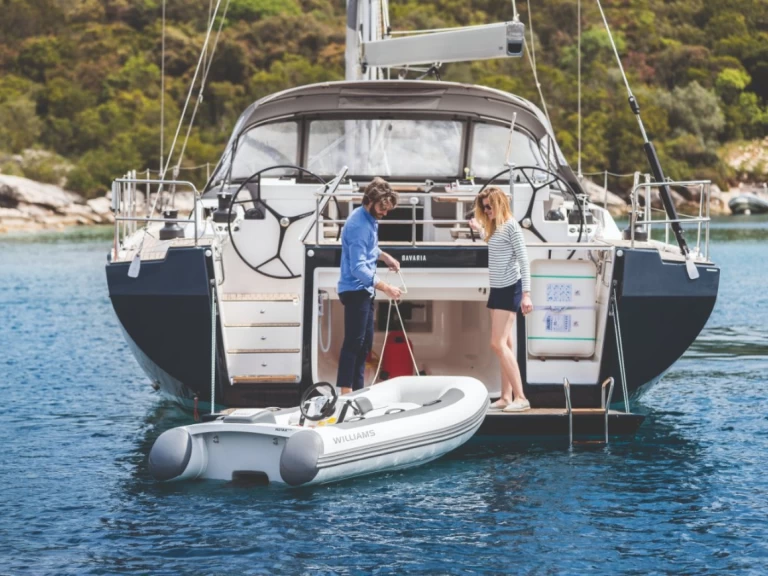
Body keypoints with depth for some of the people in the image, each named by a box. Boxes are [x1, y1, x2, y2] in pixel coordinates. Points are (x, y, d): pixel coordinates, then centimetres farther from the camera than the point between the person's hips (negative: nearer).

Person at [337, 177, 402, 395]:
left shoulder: (370, 218, 8)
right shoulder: (358, 225, -23)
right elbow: (358, 268, -29)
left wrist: (385, 257, 11)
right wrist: (386, 288, -33)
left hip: (364, 290, 10)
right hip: (355, 290, -10)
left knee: (365, 342, 14)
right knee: (354, 342, -12)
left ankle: (358, 390, 20)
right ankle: (345, 392, -13)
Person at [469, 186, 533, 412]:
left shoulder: (511, 226, -13)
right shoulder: (494, 227, 13)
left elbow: (523, 261, -16)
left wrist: (526, 294, -21)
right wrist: (481, 230, 20)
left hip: (510, 289, -9)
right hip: (497, 289, 9)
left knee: (498, 344, -14)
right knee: (504, 345, 8)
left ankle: (520, 397, -14)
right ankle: (506, 397, 9)